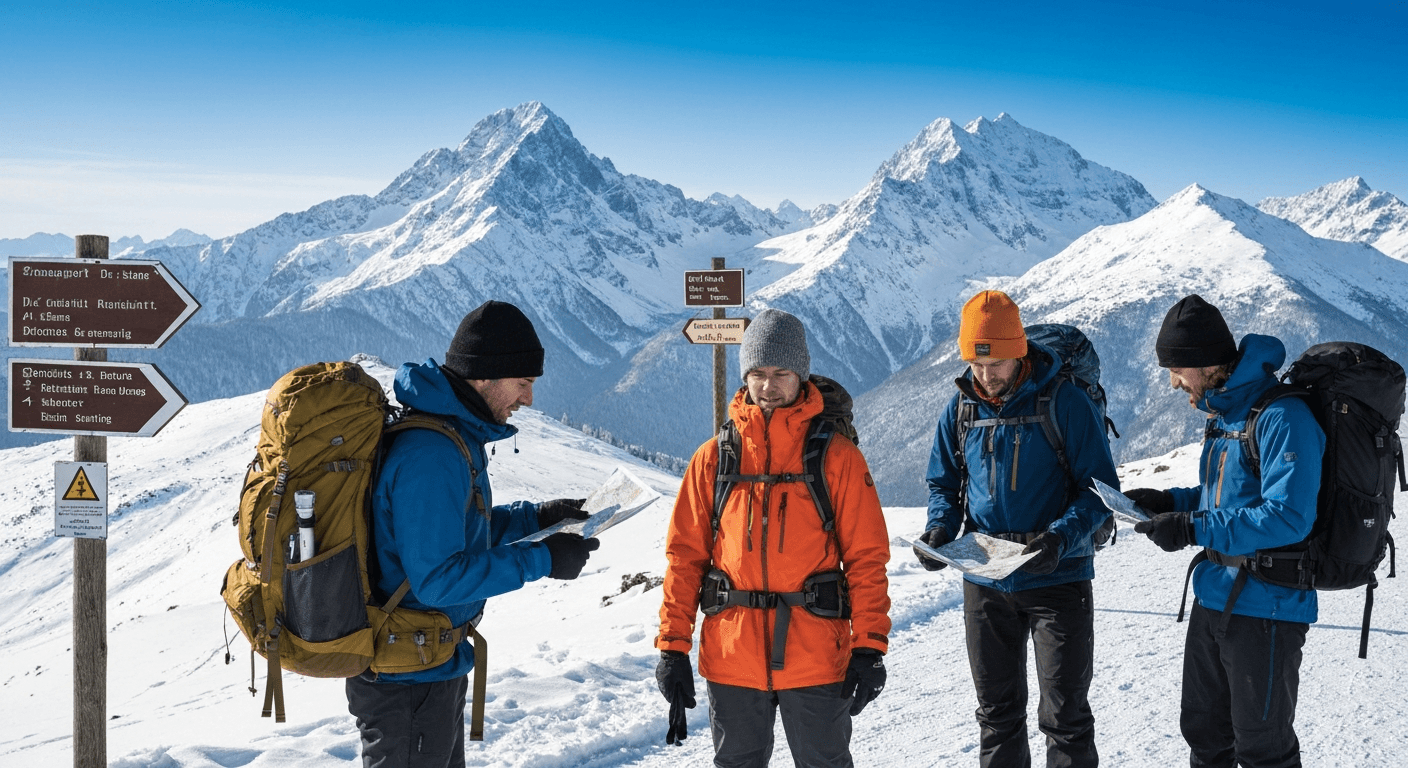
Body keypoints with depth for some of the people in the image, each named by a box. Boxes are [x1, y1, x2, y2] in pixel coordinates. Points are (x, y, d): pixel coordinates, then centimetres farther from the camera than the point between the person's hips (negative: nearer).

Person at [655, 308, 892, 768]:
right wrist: (672, 646, -1)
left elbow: (866, 557, -2)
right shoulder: (715, 458, 5)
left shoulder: (837, 457, 0)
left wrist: (869, 647, -9)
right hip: (730, 658, 2)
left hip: (815, 658, -2)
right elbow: (684, 556, 5)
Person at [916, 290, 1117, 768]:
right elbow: (943, 483, 12)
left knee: (1065, 715, 1)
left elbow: (1099, 489, -9)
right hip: (985, 583, 4)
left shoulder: (1065, 402, -12)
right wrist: (939, 529, -9)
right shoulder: (961, 409, 1)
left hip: (1056, 579, -4)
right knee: (997, 710, 15)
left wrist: (1062, 538, -26)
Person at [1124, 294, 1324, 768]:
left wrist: (1193, 530, -25)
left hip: (1266, 608, -9)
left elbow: (1288, 516, -27)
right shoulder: (1223, 415, 10)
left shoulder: (1282, 418, -20)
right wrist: (1169, 501, 5)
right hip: (1213, 600, 9)